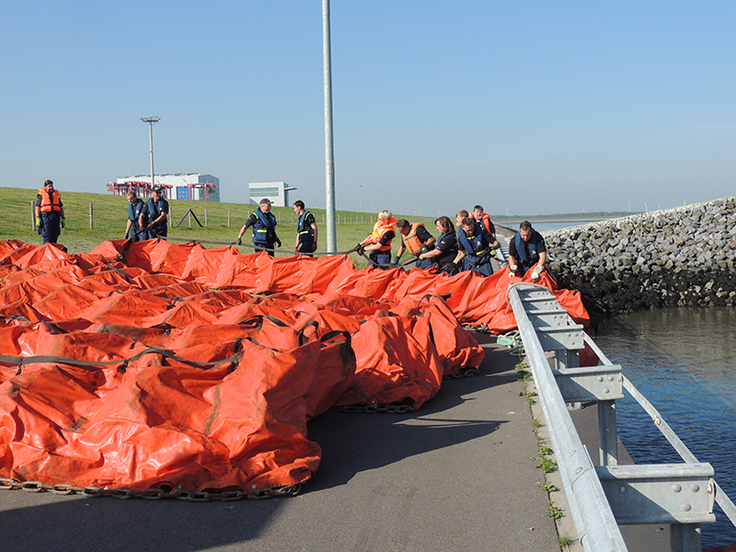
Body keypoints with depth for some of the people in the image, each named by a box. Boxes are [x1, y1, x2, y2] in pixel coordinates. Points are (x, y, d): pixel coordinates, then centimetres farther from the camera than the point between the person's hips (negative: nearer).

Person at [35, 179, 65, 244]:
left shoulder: (56, 194, 18)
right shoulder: (41, 194, 7)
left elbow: (61, 207, 20)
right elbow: (37, 207, 2)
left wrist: (63, 218, 14)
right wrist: (38, 218, -8)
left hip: (56, 217, 4)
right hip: (46, 216, -4)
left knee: (54, 237, 4)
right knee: (47, 238, -8)